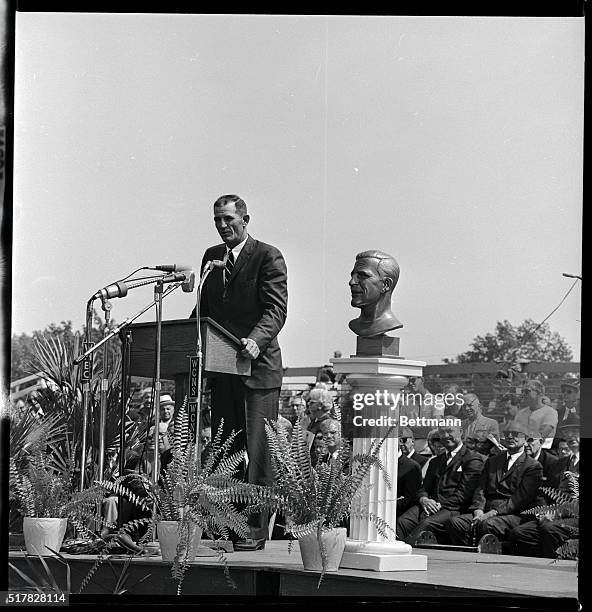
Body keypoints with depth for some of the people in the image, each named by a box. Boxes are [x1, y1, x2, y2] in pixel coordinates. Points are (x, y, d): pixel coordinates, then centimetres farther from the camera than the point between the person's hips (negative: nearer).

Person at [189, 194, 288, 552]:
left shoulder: (268, 257, -4)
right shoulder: (211, 257, 16)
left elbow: (276, 310, -13)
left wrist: (256, 340, -29)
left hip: (258, 366, -7)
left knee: (257, 451, -6)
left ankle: (257, 529, -5)